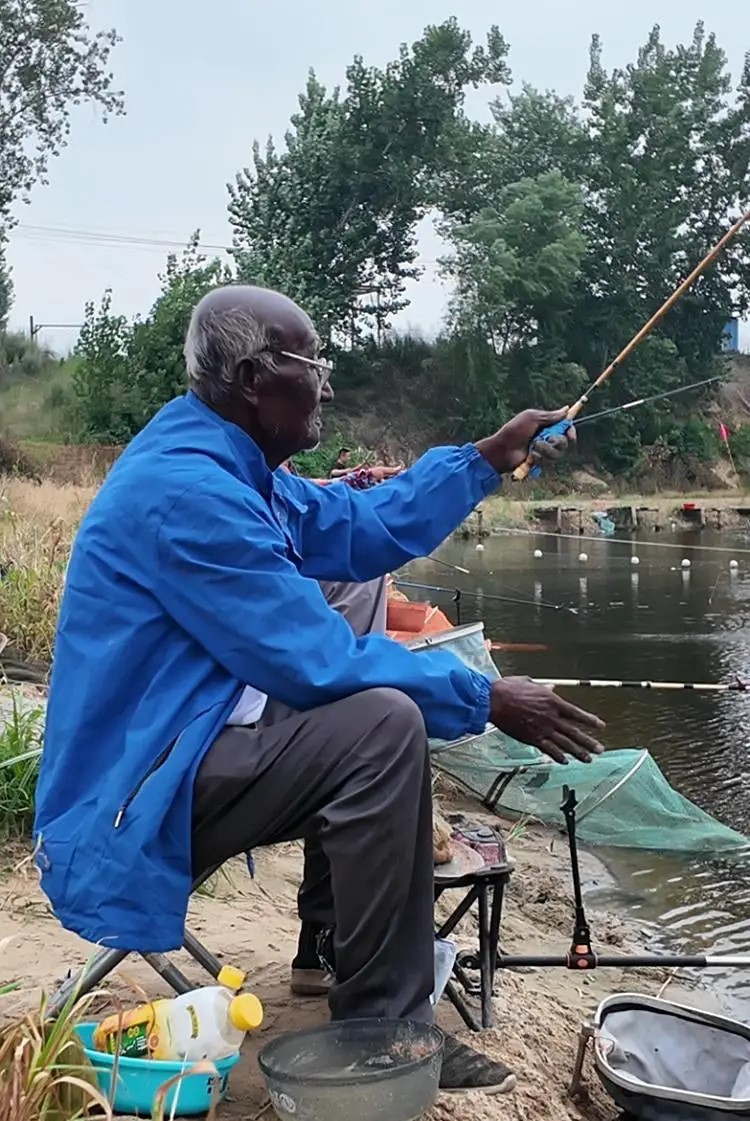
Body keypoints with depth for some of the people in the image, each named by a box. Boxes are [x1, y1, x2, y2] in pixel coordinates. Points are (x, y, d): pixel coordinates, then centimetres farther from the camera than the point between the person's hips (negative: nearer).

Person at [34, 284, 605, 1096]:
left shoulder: (223, 466, 9)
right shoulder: (186, 489, -23)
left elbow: (365, 529, 16)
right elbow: (318, 661, -23)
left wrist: (490, 457, 14)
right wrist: (485, 699, -15)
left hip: (173, 754, 11)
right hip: (136, 798, -11)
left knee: (370, 701, 18)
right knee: (383, 724, -26)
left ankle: (333, 942, 20)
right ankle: (384, 1030, -14)